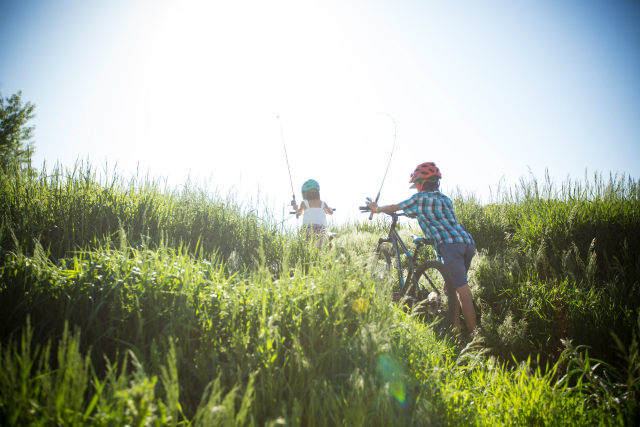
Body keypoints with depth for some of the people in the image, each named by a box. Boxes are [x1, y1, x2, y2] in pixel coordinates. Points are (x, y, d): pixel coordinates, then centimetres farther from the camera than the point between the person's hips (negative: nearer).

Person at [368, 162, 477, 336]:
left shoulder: (420, 198, 8)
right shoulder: (445, 199, 28)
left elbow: (393, 208, 20)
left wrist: (376, 208, 38)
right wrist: (416, 211, 62)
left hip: (451, 243, -8)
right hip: (468, 242, 8)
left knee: (463, 292, -9)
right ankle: (455, 331, 15)